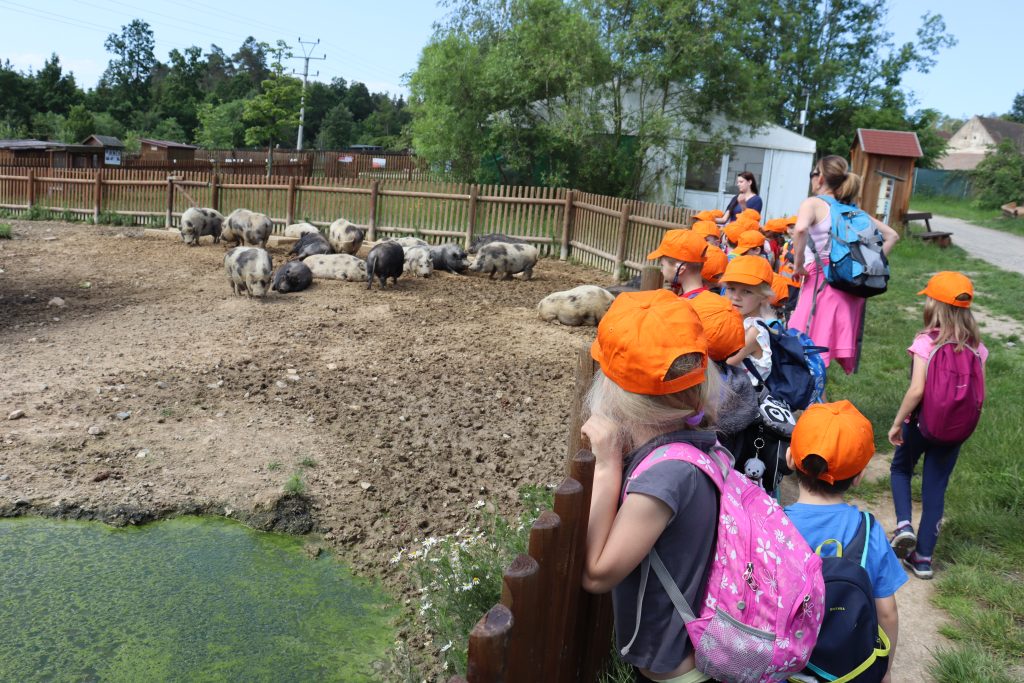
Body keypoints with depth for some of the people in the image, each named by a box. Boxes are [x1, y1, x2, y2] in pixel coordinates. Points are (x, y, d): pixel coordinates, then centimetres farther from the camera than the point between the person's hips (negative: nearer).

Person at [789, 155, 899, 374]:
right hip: (851, 286, 7)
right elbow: (891, 236, 21)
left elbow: (800, 229, -24)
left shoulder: (813, 203, -1)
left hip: (822, 282, -7)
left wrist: (798, 264, -13)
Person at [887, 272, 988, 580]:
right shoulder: (976, 346, -2)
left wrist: (897, 423, -12)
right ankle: (923, 557, 17)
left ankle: (904, 524, 2)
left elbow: (917, 390, -22)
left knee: (900, 469, 23)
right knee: (936, 486, 12)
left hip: (921, 422, -4)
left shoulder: (926, 341, -18)